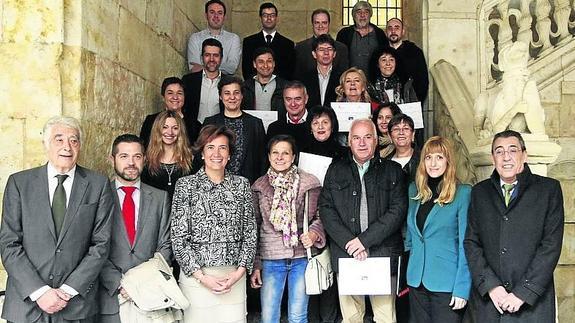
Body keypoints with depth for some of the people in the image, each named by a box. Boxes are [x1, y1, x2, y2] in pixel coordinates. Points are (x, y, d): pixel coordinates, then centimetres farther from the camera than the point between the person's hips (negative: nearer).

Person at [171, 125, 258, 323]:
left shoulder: (241, 184, 7)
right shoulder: (186, 185, -1)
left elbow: (250, 232, 7)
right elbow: (178, 237, -3)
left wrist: (240, 271, -5)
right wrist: (201, 276, -9)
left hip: (234, 276, 2)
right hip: (195, 276, -2)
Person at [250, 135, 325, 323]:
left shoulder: (309, 184, 0)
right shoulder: (259, 187, 5)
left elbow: (319, 217, 6)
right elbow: (254, 228, 8)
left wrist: (313, 234, -16)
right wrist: (255, 265, 5)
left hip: (301, 258, -1)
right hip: (270, 259, 1)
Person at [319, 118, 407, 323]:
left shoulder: (392, 171, 8)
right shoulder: (336, 170, 12)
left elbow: (398, 210, -3)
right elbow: (326, 209, 3)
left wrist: (365, 240, -11)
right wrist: (349, 243, -10)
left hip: (383, 254, -1)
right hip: (345, 254, 1)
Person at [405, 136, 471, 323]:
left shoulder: (463, 193, -9)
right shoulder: (415, 190, 7)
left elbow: (466, 244, -11)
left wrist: (462, 288, -14)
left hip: (446, 283, -5)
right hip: (416, 280, 5)